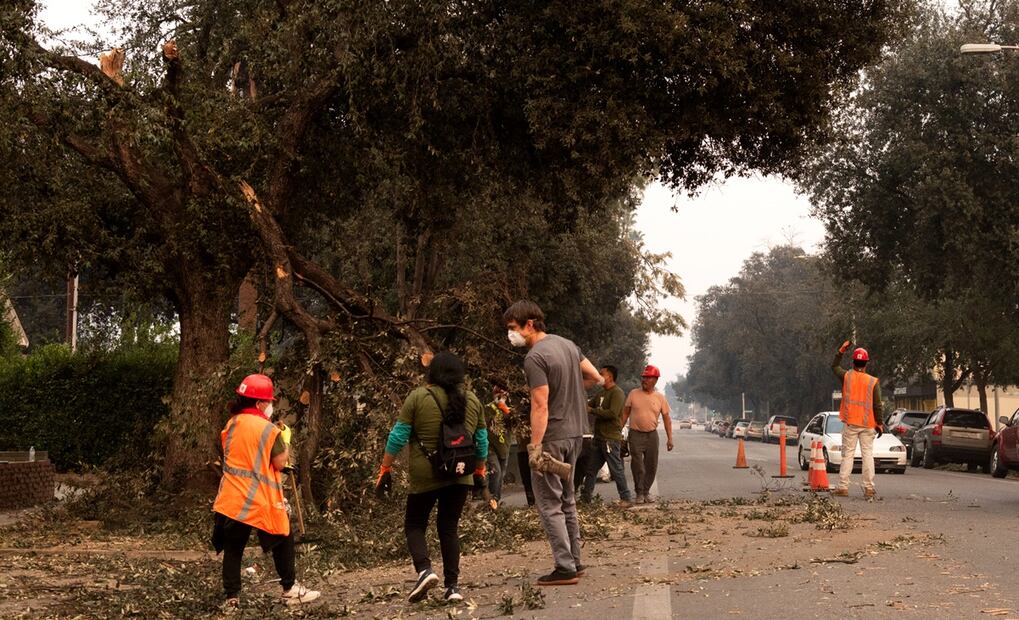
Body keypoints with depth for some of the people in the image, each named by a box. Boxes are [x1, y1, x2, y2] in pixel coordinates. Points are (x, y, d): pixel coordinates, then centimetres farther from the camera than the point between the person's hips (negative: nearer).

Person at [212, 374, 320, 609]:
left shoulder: (230, 425, 7)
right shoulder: (268, 429, -12)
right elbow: (280, 463, -10)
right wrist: (285, 442, 5)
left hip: (232, 499, 5)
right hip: (262, 501, -5)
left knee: (233, 548, 8)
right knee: (283, 541, 13)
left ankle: (232, 596, 5)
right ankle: (290, 589, 19)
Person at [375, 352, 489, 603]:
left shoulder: (418, 397, -4)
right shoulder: (472, 400, 6)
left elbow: (398, 436, -5)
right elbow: (482, 441, 11)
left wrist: (385, 469, 2)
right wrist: (480, 470, 23)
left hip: (425, 476, -3)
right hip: (460, 476, 3)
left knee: (414, 524, 10)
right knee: (449, 527, 10)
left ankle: (424, 569, -12)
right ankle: (452, 585, 3)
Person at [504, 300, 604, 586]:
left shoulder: (535, 358, -17)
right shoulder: (567, 344, 9)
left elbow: (540, 406, -21)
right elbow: (596, 378, 14)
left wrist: (535, 447, -21)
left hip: (551, 437, -9)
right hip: (574, 434, 9)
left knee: (550, 505, -2)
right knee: (567, 500, 18)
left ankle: (565, 568, -2)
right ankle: (575, 562, 23)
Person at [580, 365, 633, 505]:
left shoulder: (617, 393, -12)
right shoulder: (601, 393, 17)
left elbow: (613, 413, -22)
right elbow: (589, 405, 19)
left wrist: (592, 410, -17)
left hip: (611, 438, -9)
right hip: (599, 438, 9)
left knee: (616, 469, -5)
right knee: (591, 468, 10)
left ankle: (626, 497, 2)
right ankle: (585, 497, 15)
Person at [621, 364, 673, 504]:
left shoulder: (660, 398, 2)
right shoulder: (633, 394, -1)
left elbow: (666, 418, 4)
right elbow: (625, 413, 5)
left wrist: (669, 438, -2)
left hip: (652, 435, 2)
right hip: (636, 435, -2)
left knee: (651, 466, 6)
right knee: (637, 466, -5)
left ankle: (646, 491, 19)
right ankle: (639, 493, 5)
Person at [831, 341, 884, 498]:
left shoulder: (847, 376, -2)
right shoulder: (873, 382, -3)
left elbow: (834, 366, 19)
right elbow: (877, 405, -4)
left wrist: (841, 351, 21)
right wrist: (879, 423, 2)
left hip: (850, 423, 0)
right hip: (867, 424, 0)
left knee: (848, 454, 2)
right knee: (867, 454, 3)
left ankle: (843, 487, -1)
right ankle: (869, 488, 0)